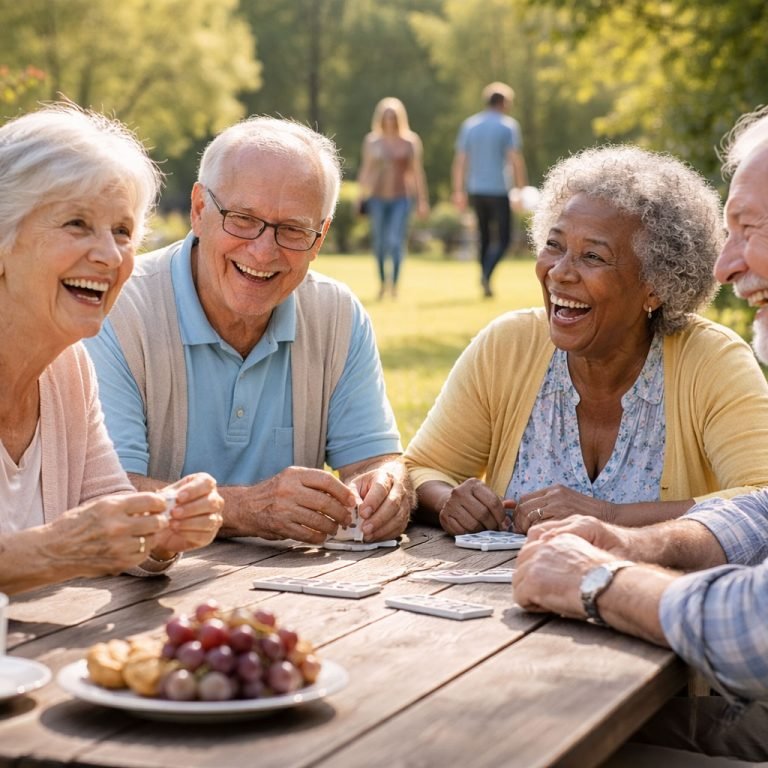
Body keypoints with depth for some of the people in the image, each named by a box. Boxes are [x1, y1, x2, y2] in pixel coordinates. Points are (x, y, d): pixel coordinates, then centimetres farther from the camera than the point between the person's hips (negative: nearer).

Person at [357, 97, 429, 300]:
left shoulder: (410, 142, 2)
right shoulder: (371, 142, 6)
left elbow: (417, 172, 4)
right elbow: (365, 171, 10)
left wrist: (422, 201, 2)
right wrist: (361, 197, 7)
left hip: (401, 198, -2)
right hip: (377, 197, 2)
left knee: (396, 241, -15)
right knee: (379, 243, 6)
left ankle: (394, 283, -12)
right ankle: (383, 282, 21)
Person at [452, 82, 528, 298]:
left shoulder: (469, 125, 9)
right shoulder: (508, 125, -4)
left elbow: (460, 160, 7)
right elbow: (516, 160, -10)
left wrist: (459, 191, 10)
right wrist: (521, 189, -5)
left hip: (476, 190, 5)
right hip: (499, 189, -5)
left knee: (485, 236, 15)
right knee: (503, 237, 0)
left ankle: (486, 285, 16)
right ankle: (486, 272, -24)